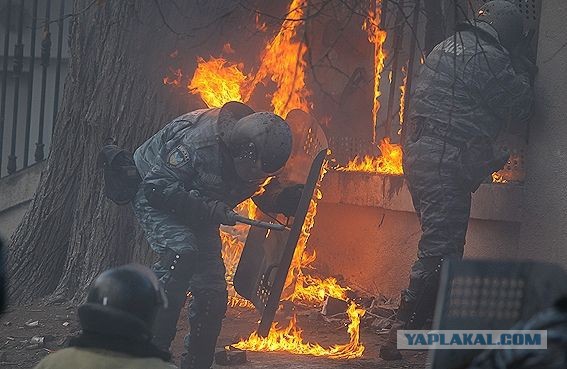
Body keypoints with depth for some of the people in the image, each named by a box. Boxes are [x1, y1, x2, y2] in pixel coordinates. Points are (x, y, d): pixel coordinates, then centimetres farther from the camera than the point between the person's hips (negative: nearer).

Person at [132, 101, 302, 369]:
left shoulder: (257, 158, -12)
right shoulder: (200, 140, -34)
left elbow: (267, 195, 6)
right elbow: (158, 188, -32)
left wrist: (288, 199, -17)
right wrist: (207, 209, -38)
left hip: (198, 213, 7)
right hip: (154, 198, -7)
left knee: (213, 294, -2)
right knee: (181, 252, -34)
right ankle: (152, 346, -31)